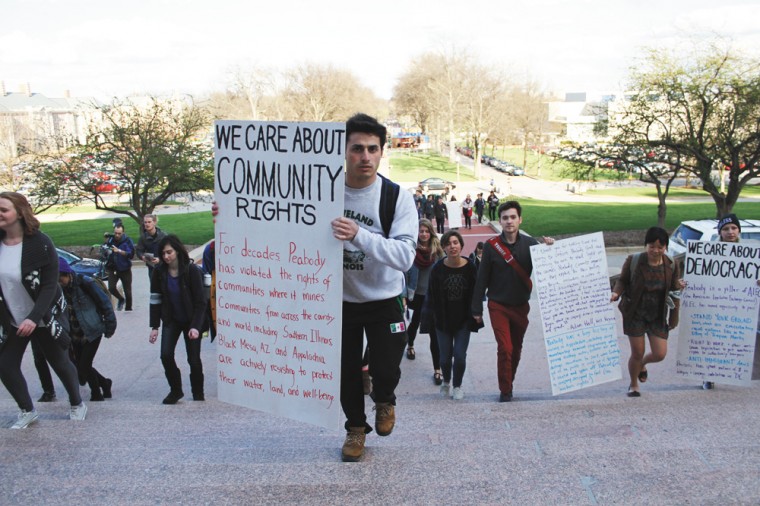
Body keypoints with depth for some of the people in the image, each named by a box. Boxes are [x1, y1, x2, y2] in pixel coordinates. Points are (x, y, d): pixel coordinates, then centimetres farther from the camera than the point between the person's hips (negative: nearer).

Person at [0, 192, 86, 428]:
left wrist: (34, 318, -29)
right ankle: (27, 411, 23)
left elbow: (49, 285, -20)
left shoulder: (39, 243, -19)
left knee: (60, 363, 11)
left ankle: (77, 404, 34)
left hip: (44, 318, -4)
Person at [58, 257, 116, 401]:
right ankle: (104, 383, 32)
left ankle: (97, 395, 16)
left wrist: (110, 326, -8)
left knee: (84, 366, -7)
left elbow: (105, 302, -10)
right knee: (79, 366, 8)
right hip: (75, 335, 6)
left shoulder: (84, 283, -16)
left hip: (92, 332, -6)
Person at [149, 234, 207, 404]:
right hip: (171, 320, 3)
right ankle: (175, 390, 10)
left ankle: (198, 393, 22)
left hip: (191, 320, -3)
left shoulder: (192, 270, -17)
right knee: (166, 355, -11)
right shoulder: (159, 272, -6)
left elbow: (200, 301, -16)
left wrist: (195, 326, -24)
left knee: (193, 359, 0)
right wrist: (154, 326, -4)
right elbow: (155, 300, -1)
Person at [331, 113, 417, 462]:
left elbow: (405, 256, -29)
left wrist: (359, 235, -44)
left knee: (386, 370, -1)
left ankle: (384, 401, 37)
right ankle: (356, 427, 39)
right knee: (346, 370, 12)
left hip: (384, 301, -2)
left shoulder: (398, 198, -18)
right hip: (340, 299, 2)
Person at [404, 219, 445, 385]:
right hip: (417, 295, 0)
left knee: (433, 331, -4)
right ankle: (410, 346, 53)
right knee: (416, 322, 21)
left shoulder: (437, 249, -4)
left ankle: (437, 369, -1)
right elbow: (405, 272, -6)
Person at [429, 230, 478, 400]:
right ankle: (446, 381, 37)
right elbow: (433, 297, -3)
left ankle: (457, 385, 24)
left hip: (463, 321, 0)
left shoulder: (470, 268, -8)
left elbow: (475, 294, -1)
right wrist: (437, 319, -5)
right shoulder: (438, 269, -9)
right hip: (443, 321, 0)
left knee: (460, 355, -3)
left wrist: (471, 316, -4)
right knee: (445, 356, 6)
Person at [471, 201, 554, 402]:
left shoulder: (530, 244, -2)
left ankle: (509, 384, 30)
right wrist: (477, 308, -3)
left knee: (516, 348, 12)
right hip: (498, 306, -3)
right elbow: (482, 279, -3)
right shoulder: (491, 246, -7)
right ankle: (505, 391, 7)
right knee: (505, 348, -8)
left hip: (521, 306, 3)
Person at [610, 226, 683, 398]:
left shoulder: (671, 266, -5)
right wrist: (616, 293, -25)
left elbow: (674, 293, 4)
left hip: (658, 316, 2)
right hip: (635, 314, -2)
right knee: (637, 353, 0)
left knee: (660, 354, -2)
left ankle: (642, 364, 35)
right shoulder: (633, 261, -13)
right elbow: (622, 280, -3)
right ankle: (633, 385, 27)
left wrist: (673, 318, 3)